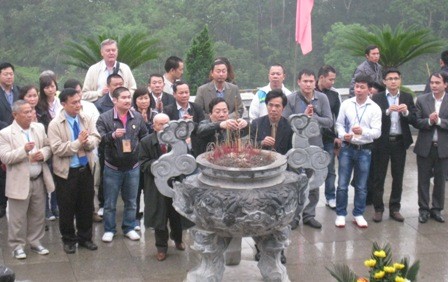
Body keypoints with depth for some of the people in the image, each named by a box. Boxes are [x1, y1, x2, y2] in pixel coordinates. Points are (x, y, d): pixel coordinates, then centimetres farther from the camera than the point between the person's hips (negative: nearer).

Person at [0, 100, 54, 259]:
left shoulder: (39, 128, 5)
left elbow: (48, 147, 10)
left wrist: (43, 153, -13)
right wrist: (24, 150, -26)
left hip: (39, 180, 5)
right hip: (20, 182, -4)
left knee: (38, 214, 14)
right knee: (18, 217, 4)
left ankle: (35, 242, 28)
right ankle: (17, 246, 18)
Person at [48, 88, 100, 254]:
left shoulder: (87, 119, 0)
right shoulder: (55, 124, -13)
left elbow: (96, 139, -4)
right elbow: (57, 149, -20)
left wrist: (87, 141, -26)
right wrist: (78, 142, -24)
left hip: (86, 169, 4)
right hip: (67, 171, -4)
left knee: (86, 205, 13)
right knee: (67, 208, 7)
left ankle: (85, 237, 28)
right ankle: (69, 240, 22)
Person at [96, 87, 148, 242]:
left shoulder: (138, 117, -1)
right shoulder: (104, 118, -10)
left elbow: (145, 138, 6)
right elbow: (98, 139, -18)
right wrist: (112, 135, -32)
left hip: (133, 167, 3)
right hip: (112, 168, -2)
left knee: (131, 201, 14)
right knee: (110, 203, 9)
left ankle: (129, 228, 28)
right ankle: (109, 230, 22)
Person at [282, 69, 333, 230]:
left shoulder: (322, 98, -3)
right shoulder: (291, 99, -9)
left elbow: (329, 122, -5)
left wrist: (314, 116, -19)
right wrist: (303, 116, -20)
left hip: (315, 146, 3)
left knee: (314, 184, 12)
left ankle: (309, 215, 25)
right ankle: (293, 216, 17)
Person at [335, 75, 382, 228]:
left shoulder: (375, 108, -6)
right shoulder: (346, 104, -1)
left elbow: (377, 132, -11)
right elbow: (339, 124, 4)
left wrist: (363, 131, -29)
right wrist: (343, 135, -16)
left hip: (365, 150, 0)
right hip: (347, 148, 1)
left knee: (361, 186, 11)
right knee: (342, 184, 5)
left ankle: (358, 214, 23)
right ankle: (340, 214, 17)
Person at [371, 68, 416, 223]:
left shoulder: (407, 98, 6)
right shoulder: (377, 98, -1)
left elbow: (414, 120, 0)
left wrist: (406, 112, -19)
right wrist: (387, 111, -24)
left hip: (400, 142, 2)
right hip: (382, 142, -2)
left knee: (398, 177, 8)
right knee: (379, 177, 3)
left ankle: (395, 208, 19)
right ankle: (378, 209, 13)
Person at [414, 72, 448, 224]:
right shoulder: (421, 100, 0)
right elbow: (417, 122, -4)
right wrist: (429, 121, -21)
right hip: (425, 147, 0)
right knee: (423, 180, 8)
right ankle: (424, 209, 19)